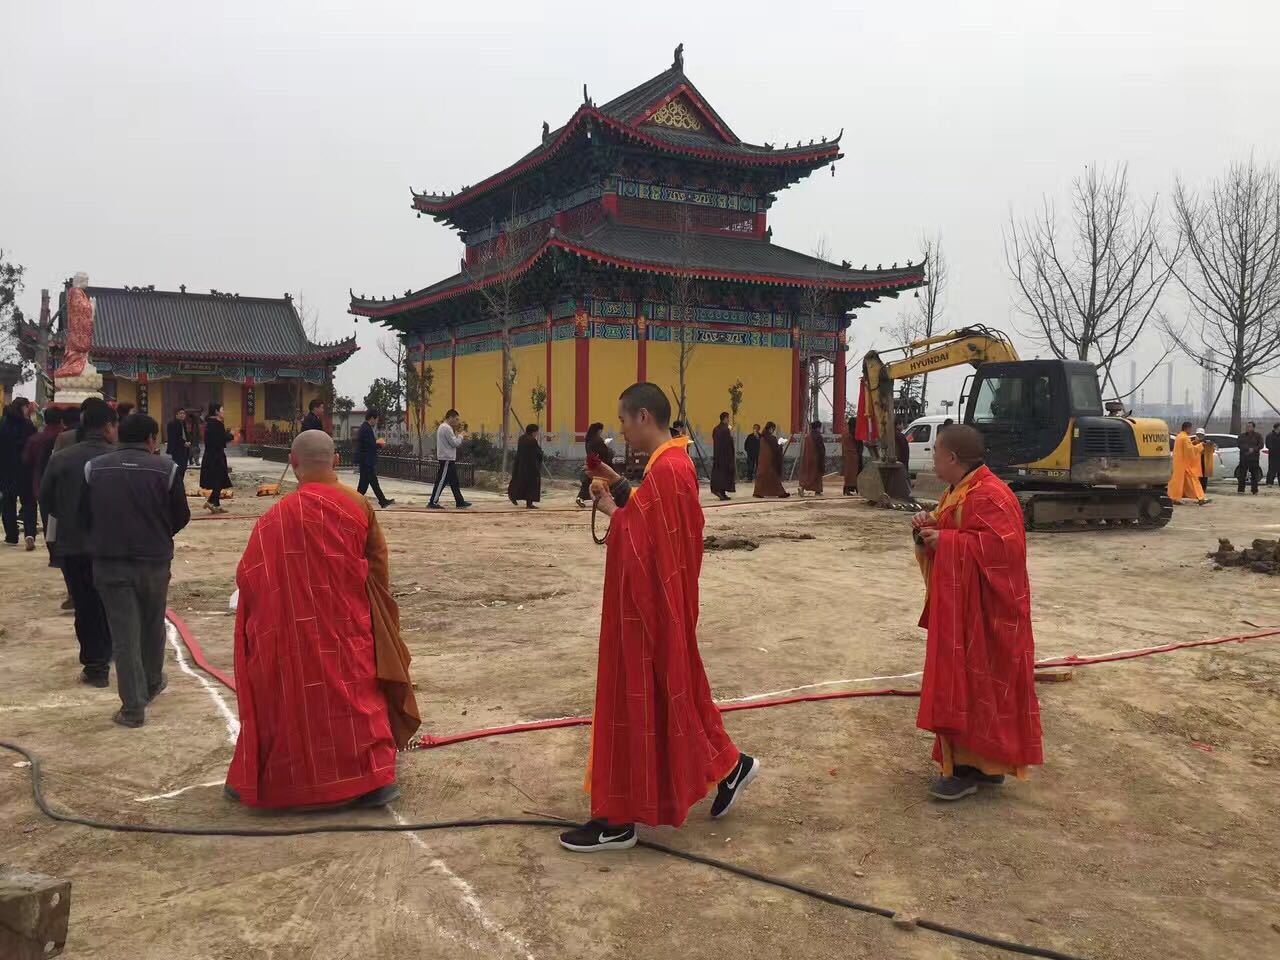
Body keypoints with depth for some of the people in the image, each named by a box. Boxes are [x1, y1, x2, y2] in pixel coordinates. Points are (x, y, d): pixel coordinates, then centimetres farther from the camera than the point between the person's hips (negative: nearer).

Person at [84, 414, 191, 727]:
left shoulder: (94, 467, -2)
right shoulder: (165, 467, -8)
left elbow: (85, 515, 4)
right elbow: (181, 516, -3)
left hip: (108, 561, 1)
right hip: (154, 560, 0)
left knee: (124, 633, 4)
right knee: (153, 624, 21)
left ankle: (133, 706, 4)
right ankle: (152, 683, 39)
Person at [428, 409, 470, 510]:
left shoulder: (443, 427, 17)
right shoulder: (446, 428, -16)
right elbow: (455, 443, -17)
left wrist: (459, 436, 10)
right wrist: (461, 436, -1)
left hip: (449, 459, 11)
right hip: (446, 459, -11)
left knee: (454, 482, 12)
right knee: (441, 481, -7)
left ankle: (460, 502, 16)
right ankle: (433, 502, -4)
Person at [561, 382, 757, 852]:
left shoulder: (665, 469, -23)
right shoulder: (673, 462, 9)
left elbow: (649, 543, -24)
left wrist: (613, 511, -11)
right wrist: (619, 486, 12)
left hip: (650, 603, -10)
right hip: (660, 600, 10)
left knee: (635, 700, -1)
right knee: (672, 691, 21)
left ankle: (618, 818, 11)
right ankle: (728, 765, 34)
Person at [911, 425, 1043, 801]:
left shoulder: (989, 496, -20)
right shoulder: (958, 492, 12)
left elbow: (1005, 546, -29)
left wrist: (946, 541, -25)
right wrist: (931, 527, 0)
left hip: (982, 611, -10)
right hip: (960, 605, 10)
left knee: (972, 684, -4)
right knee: (962, 682, 14)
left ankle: (969, 769, 6)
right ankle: (984, 762, 24)